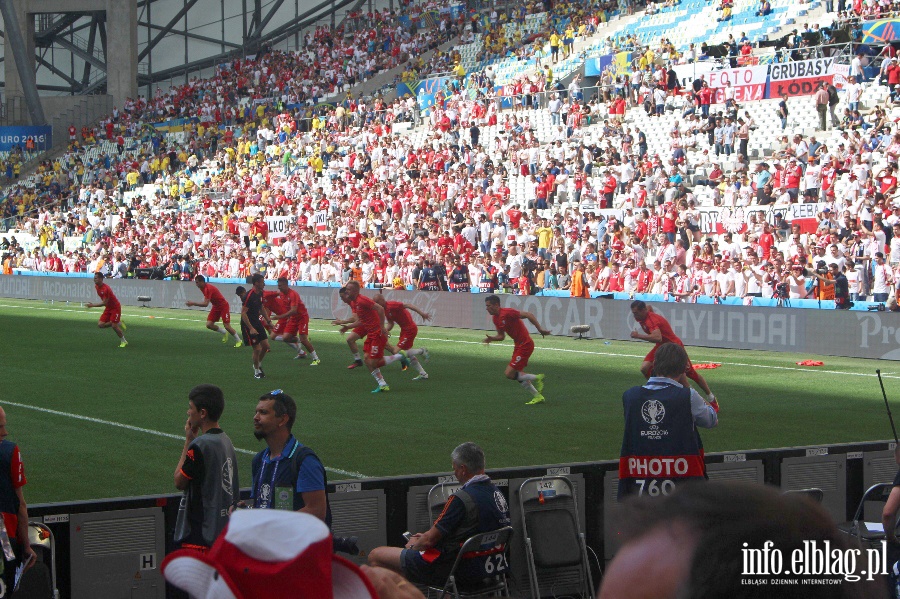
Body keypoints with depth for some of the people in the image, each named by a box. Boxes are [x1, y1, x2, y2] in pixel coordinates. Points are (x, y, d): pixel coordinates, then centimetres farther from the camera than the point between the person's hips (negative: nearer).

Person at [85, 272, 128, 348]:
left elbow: (104, 303, -29)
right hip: (108, 308, 8)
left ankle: (123, 341, 7)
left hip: (115, 307, -8)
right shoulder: (97, 286, -1)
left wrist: (92, 305, -30)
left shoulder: (105, 289, -29)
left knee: (114, 326, -12)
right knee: (100, 324, -5)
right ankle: (118, 323, 15)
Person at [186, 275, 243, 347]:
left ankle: (238, 341, 9)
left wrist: (193, 303, -36)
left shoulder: (208, 289, -29)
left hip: (223, 306, -9)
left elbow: (205, 304, -36)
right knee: (209, 324, -5)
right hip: (216, 306, 9)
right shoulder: (203, 288, 0)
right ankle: (224, 332, 18)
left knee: (227, 326, -10)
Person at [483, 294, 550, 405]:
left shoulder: (507, 313, -20)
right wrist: (491, 338, -4)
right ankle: (537, 396, 25)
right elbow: (501, 336, 16)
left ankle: (536, 378, 4)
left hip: (525, 345, -10)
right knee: (518, 374, 14)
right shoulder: (495, 318, 8)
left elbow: (529, 315, -21)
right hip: (518, 345, 10)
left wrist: (540, 329, -24)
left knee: (510, 374, -11)